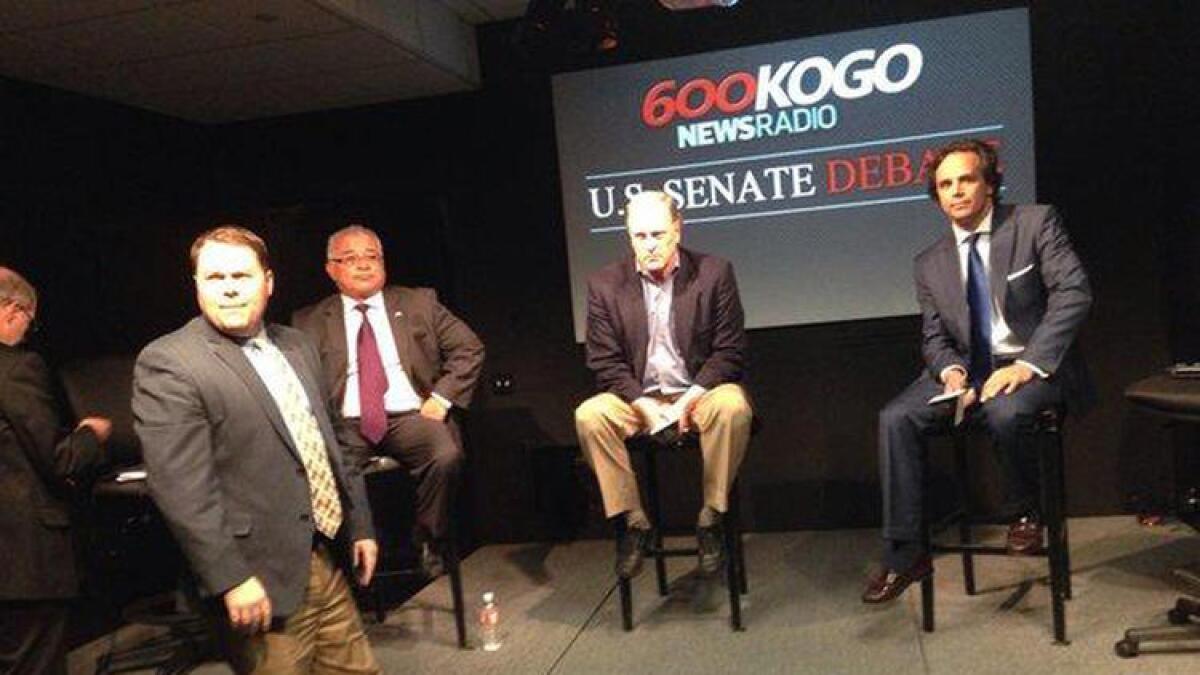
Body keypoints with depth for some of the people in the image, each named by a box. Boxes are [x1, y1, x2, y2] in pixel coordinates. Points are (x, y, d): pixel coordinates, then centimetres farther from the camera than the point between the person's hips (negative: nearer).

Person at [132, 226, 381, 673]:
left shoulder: (296, 346, 11)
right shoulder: (167, 364, -11)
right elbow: (181, 488, -17)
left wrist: (359, 524, 17)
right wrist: (231, 579, -20)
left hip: (329, 562, 7)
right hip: (263, 582, -7)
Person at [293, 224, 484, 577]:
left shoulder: (419, 303, 13)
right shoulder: (310, 322, 14)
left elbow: (469, 348, 9)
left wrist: (440, 399, -2)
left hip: (410, 418, 0)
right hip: (346, 425, 0)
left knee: (446, 455, -30)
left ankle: (428, 546, -8)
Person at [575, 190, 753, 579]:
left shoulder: (715, 274, -2)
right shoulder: (605, 285, 1)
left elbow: (729, 352, -4)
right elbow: (605, 361, -1)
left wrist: (689, 400, -17)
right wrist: (645, 405, -16)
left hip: (699, 393, -1)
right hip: (638, 397, 2)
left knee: (732, 405, -34)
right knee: (589, 415, -27)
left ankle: (711, 518, -15)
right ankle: (632, 521, -13)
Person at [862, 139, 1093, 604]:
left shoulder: (1036, 223, -2)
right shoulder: (931, 263, 10)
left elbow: (1073, 292, -11)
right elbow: (934, 337, 10)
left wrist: (1028, 365, -21)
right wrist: (951, 370, -15)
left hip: (1032, 367, -4)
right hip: (967, 370, 4)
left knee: (1005, 413, -37)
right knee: (895, 419, -20)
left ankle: (1025, 513, -4)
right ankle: (903, 556, -13)